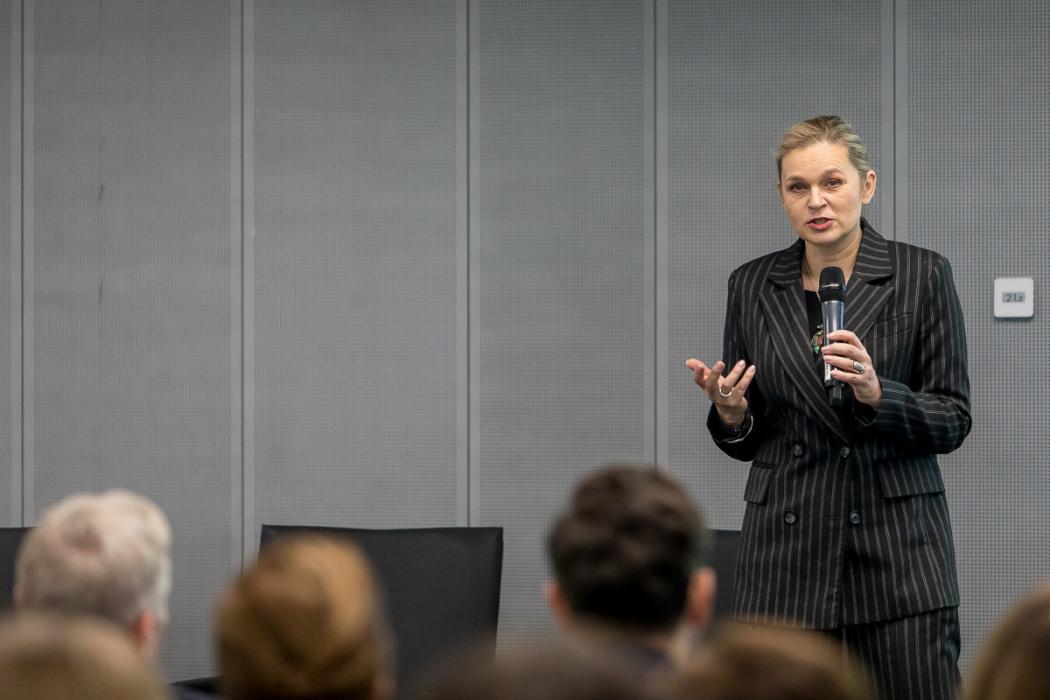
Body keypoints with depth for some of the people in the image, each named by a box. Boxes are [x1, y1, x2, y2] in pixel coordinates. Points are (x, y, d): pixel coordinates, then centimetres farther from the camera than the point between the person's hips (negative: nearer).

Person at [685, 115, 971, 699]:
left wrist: (876, 393, -19)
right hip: (787, 548, 3)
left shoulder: (922, 275, -1)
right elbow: (746, 441, 13)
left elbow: (953, 421, -1)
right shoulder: (753, 286, 8)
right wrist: (730, 413, -9)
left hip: (897, 544, -2)